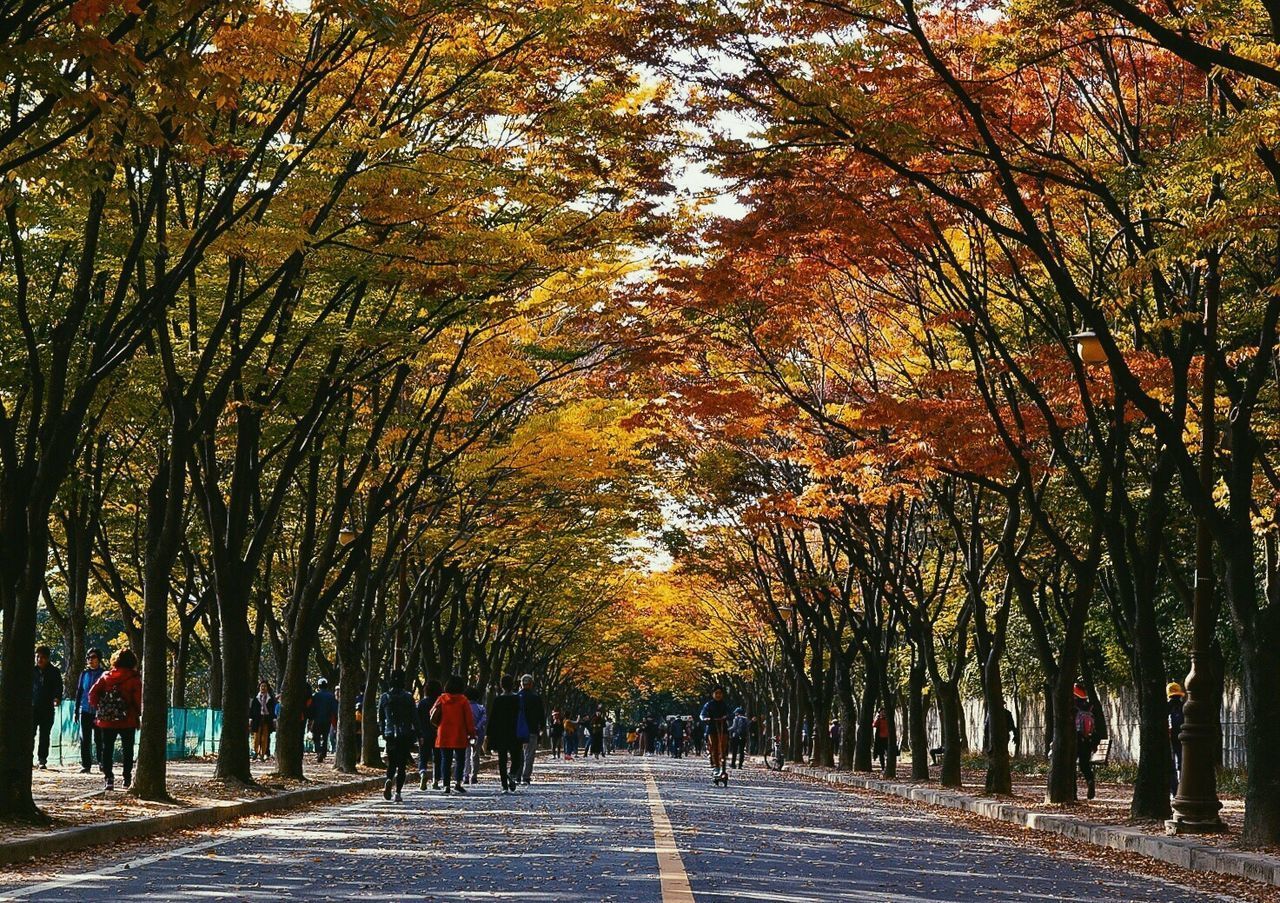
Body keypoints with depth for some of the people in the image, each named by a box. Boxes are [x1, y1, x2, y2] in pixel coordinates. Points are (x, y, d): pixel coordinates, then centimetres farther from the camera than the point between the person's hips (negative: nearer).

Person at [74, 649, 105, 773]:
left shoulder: (104, 673, 1)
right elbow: (79, 692, 14)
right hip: (85, 711, 3)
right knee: (84, 739, 2)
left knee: (99, 739, 0)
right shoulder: (84, 674, 9)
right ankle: (86, 765, 7)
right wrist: (76, 710, 10)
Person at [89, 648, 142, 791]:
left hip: (107, 720, 2)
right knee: (127, 750, 11)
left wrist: (99, 709, 8)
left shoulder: (106, 676, 2)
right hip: (127, 721, -1)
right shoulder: (134, 679, -6)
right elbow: (139, 699, -12)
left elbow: (92, 693, -3)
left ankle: (108, 778, 1)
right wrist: (138, 714, 4)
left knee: (107, 749, 9)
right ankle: (127, 779, 10)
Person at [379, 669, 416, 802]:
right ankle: (398, 792, -3)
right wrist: (416, 732, 4)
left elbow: (380, 718, 8)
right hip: (405, 735, -1)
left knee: (391, 763, 13)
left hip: (390, 735, 1)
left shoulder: (384, 697, 1)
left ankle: (389, 780, -17)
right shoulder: (408, 697, -5)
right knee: (402, 764, 5)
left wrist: (383, 733, 20)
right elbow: (414, 717, -4)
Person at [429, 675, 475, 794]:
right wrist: (471, 733, 1)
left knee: (445, 760, 7)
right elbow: (469, 718, -5)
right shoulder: (463, 700, -6)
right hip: (459, 736, -2)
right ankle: (457, 782, -9)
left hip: (444, 736, 2)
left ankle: (446, 785, 1)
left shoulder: (442, 699, 0)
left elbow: (433, 714, 3)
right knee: (460, 759, 6)